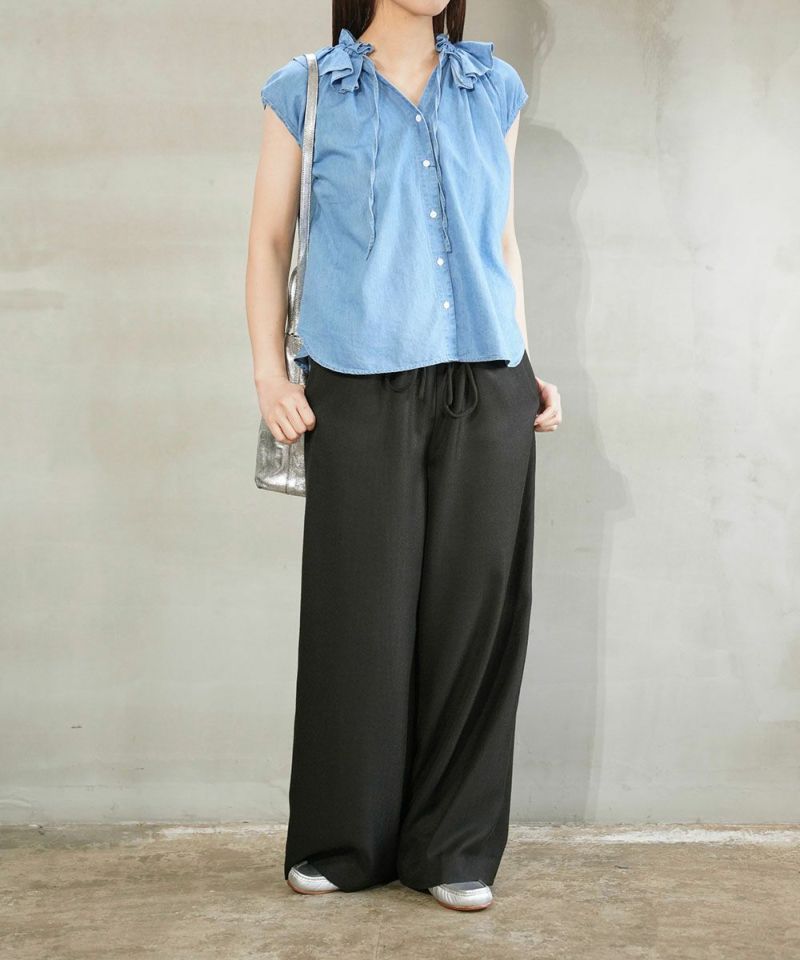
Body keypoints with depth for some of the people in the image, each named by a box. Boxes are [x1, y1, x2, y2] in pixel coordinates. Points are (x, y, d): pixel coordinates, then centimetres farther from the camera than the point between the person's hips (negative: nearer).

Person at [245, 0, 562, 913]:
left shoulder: (495, 87, 14)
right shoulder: (304, 92, 6)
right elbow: (269, 241, 7)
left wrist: (527, 369, 12)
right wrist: (270, 373, -2)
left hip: (484, 388, 2)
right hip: (359, 387, -2)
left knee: (472, 611, 1)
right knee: (359, 612, 0)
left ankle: (454, 849, 14)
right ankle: (341, 844, 16)